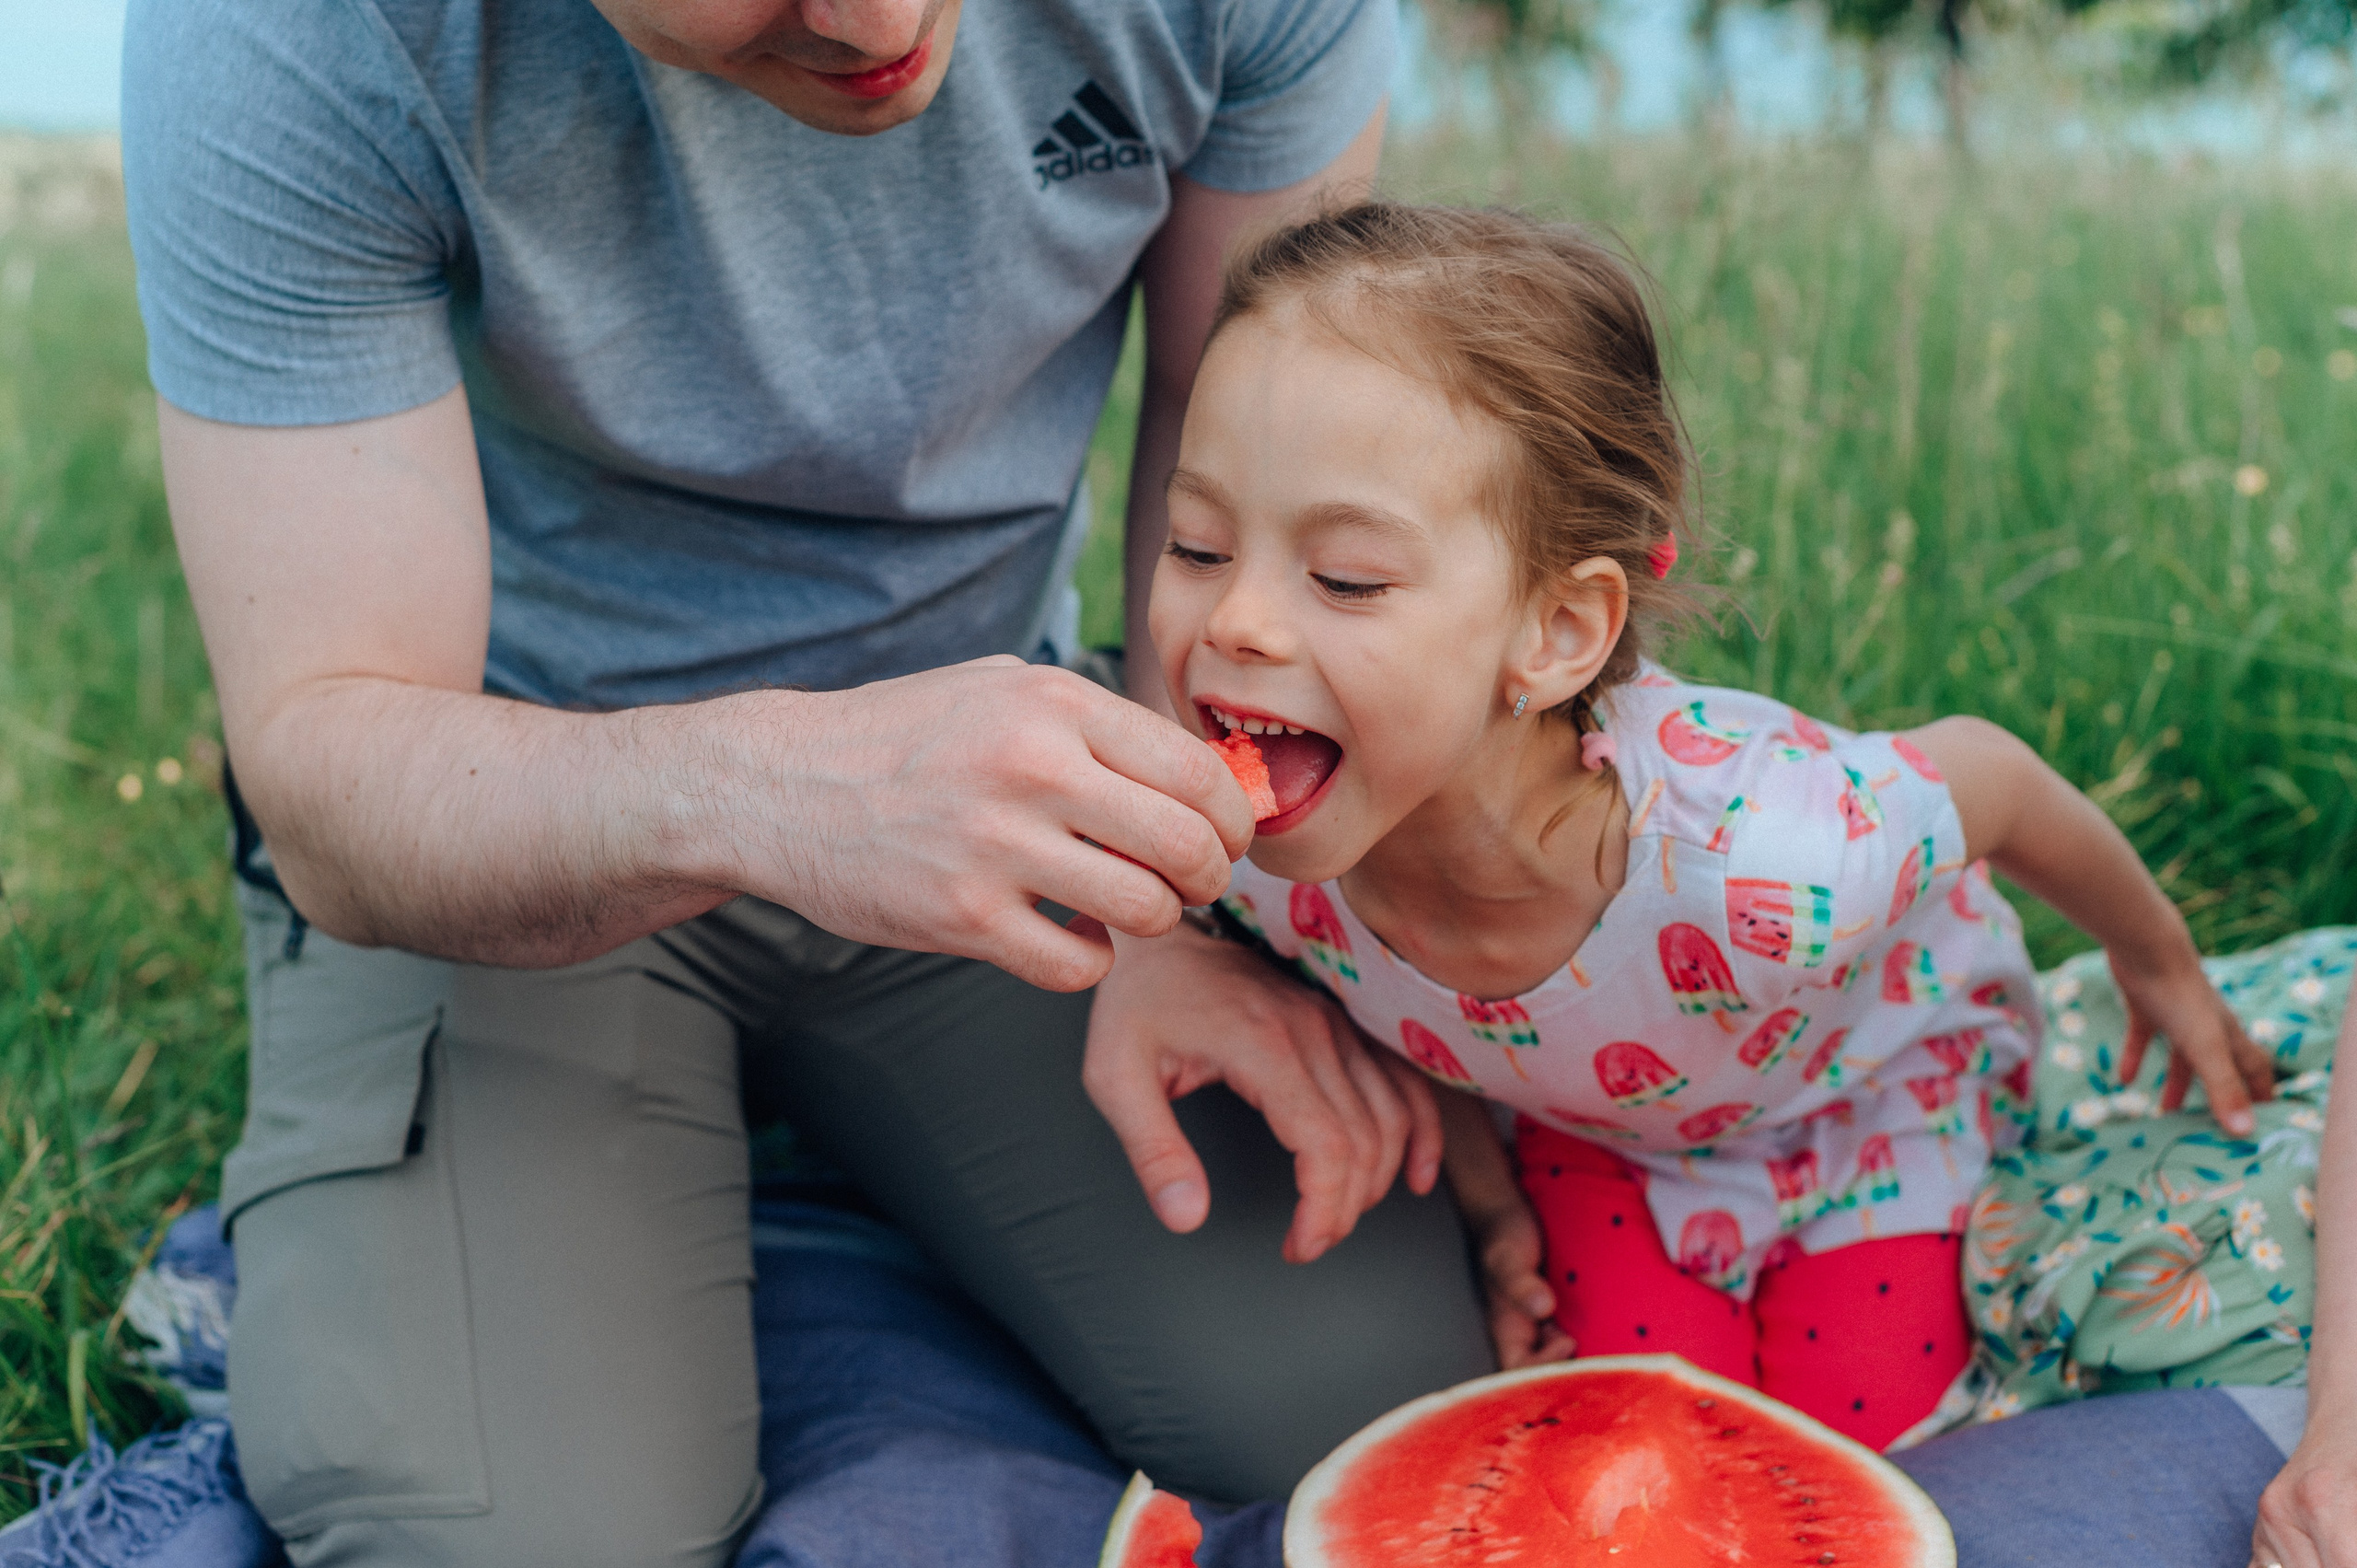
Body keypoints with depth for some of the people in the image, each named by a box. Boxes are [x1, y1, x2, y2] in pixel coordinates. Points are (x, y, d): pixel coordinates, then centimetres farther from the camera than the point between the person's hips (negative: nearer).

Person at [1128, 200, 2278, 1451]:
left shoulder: (1756, 872, -47)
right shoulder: (1265, 861, -33)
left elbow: (1982, 771, -22)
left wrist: (2162, 964, -3)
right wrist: (1489, 1205, -2)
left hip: (1873, 1083, -2)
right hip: (1601, 1119, 2)